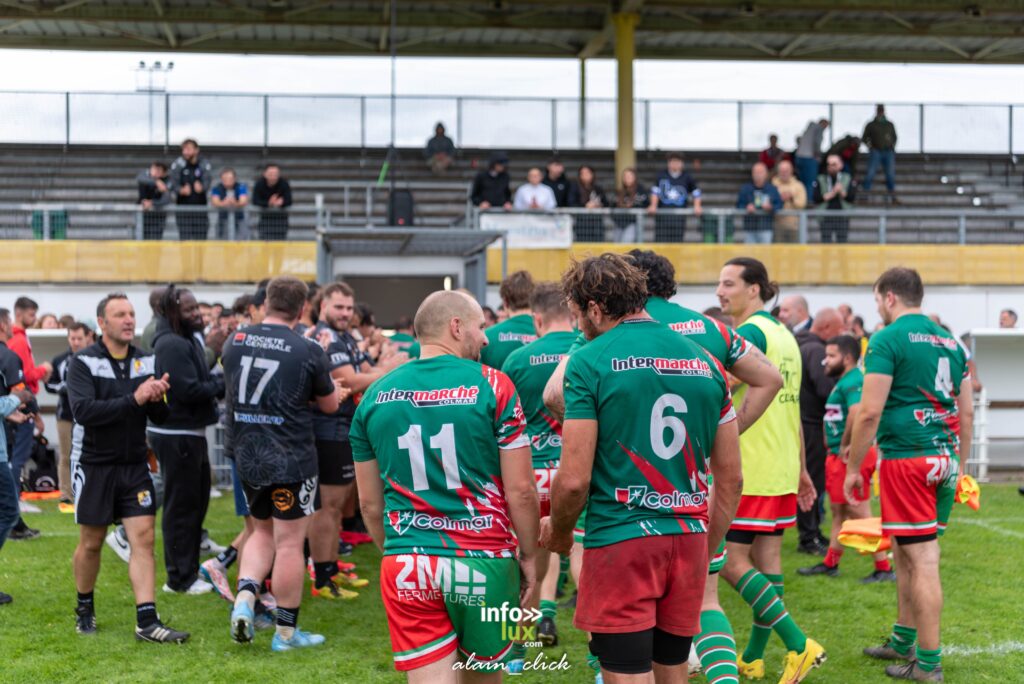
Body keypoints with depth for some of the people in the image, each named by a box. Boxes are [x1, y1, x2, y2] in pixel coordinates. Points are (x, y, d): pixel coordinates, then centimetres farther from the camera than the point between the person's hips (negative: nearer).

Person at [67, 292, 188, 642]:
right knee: (91, 543, 10)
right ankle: (84, 608, 33)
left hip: (134, 465, 3)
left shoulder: (147, 362, 2)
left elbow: (159, 417, 4)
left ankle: (147, 622, -5)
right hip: (94, 465, -3)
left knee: (143, 538, -5)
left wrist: (158, 398, -18)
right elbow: (83, 411, -23)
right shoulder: (84, 362, -10)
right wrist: (133, 399, -29)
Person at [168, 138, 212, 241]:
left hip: (200, 206, 0)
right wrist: (181, 190, -28)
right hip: (183, 206, 0)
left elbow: (208, 180, -12)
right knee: (185, 238, -4)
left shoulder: (205, 164, 0)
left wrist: (201, 187, -36)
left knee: (201, 238, -1)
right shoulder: (178, 164, 0)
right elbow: (173, 182, -5)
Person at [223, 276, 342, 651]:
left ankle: (245, 595, 2)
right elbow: (330, 405, 2)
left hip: (245, 455, 5)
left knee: (263, 531, 23)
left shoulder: (235, 341, 2)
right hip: (291, 459, -5)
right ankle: (286, 631, 12)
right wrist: (322, 367, 20)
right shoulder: (308, 350, -12)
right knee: (289, 542, 4)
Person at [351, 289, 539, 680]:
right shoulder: (492, 386, -6)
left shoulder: (376, 396, 5)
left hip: (407, 569, 2)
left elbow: (370, 503, 11)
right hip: (484, 560, -2)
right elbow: (520, 490, -7)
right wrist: (529, 555, 6)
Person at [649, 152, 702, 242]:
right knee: (661, 240, -7)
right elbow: (655, 191, 6)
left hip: (679, 213, 0)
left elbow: (696, 192, 13)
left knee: (677, 240, -5)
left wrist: (697, 206, 1)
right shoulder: (661, 176, 6)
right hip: (662, 213, 0)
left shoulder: (687, 177, 8)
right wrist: (653, 206, -4)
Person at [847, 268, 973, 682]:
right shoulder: (950, 342, 14)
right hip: (944, 460, 8)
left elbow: (869, 412, -15)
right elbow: (966, 414, 17)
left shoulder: (887, 340, -9)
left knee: (921, 559, -4)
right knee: (905, 552, 20)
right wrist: (959, 466, 24)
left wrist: (852, 467, -7)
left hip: (906, 459, -8)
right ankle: (903, 641, 31)